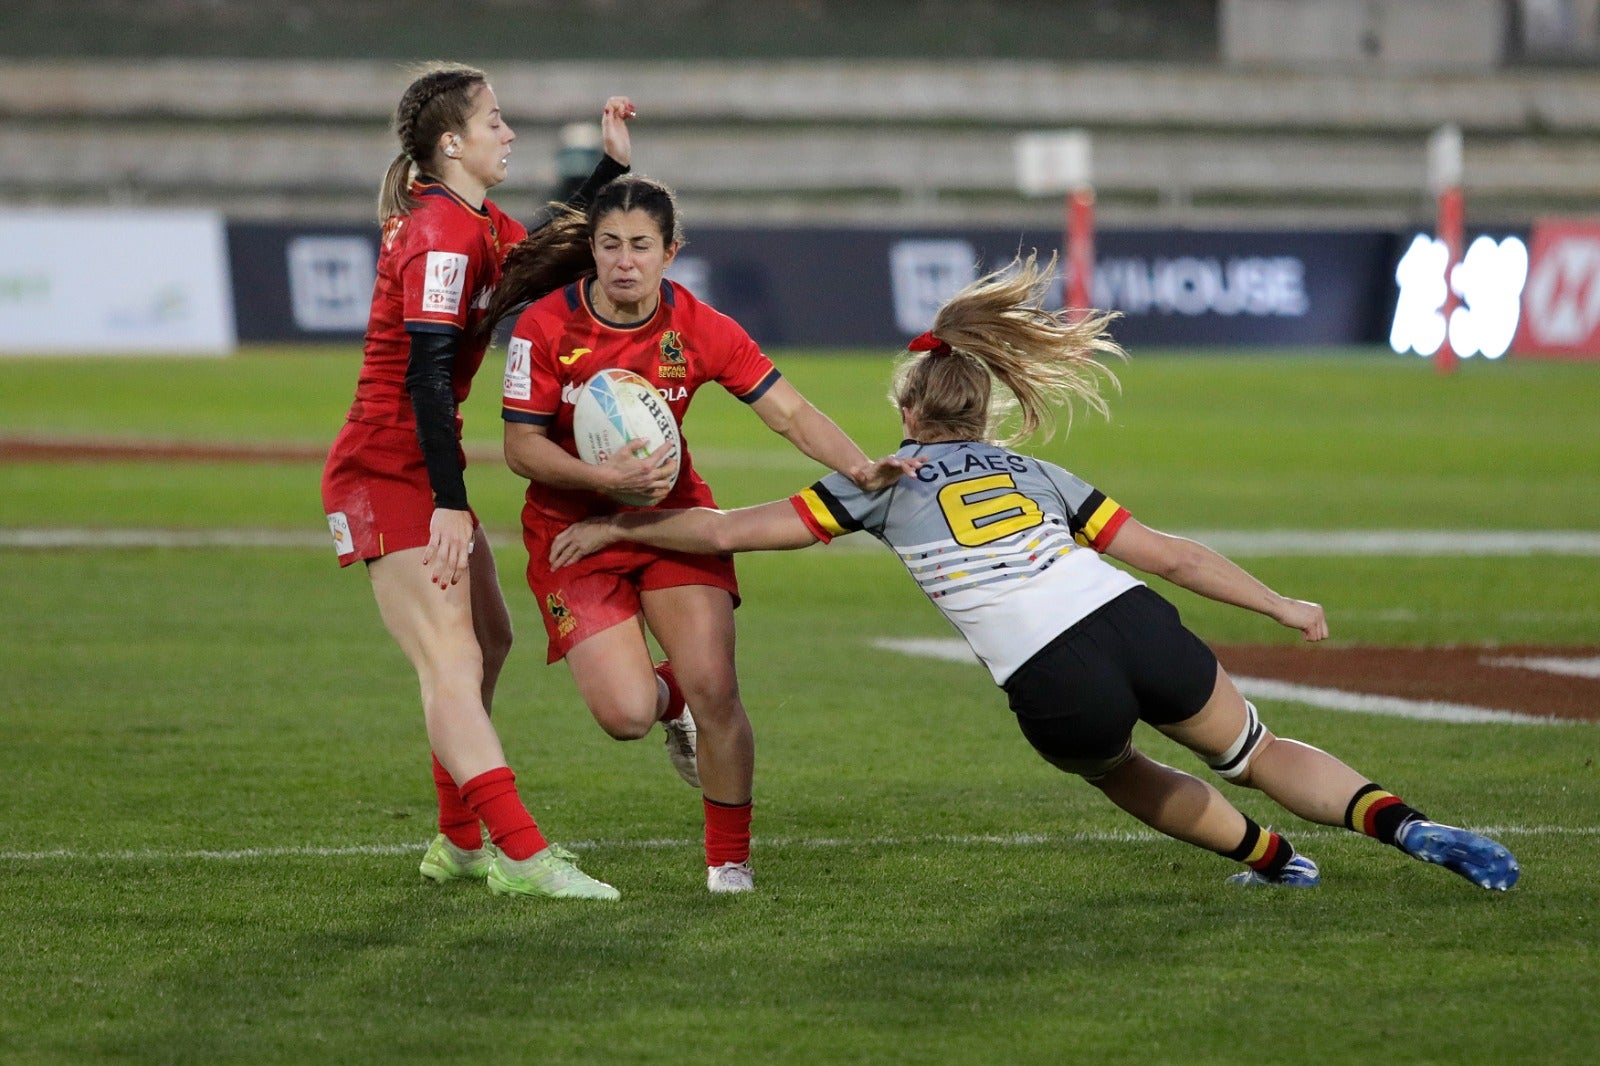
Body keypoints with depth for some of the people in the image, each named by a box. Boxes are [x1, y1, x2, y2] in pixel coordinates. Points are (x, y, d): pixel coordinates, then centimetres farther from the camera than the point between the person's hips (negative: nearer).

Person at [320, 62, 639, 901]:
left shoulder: (474, 225, 11)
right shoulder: (441, 234, -19)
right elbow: (427, 373, -24)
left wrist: (610, 165, 16)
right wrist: (450, 503, -27)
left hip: (418, 471, 11)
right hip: (387, 475, -11)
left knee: (488, 640, 17)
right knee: (452, 662, -15)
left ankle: (460, 844, 27)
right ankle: (520, 855, -22)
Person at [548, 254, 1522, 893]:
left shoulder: (885, 482, 16)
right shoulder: (1035, 474, 25)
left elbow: (729, 531, 13)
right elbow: (1169, 554, 22)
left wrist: (617, 526, 25)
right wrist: (1283, 607, 32)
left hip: (1052, 683, -2)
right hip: (1140, 625, 3)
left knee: (1115, 768, 33)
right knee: (1257, 752, 22)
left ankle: (1274, 858, 32)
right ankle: (1402, 823, -2)